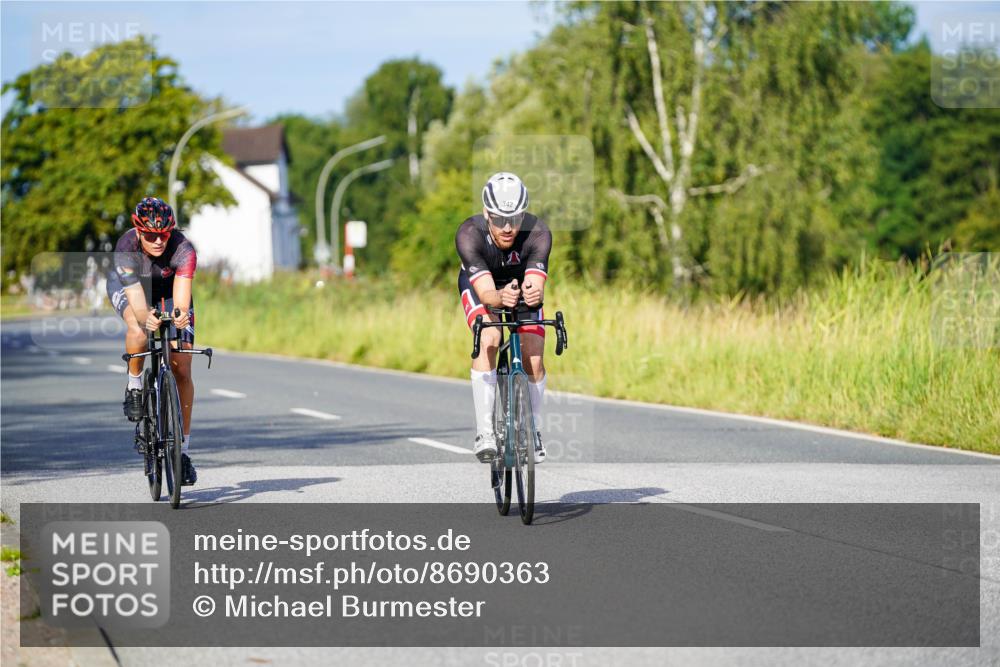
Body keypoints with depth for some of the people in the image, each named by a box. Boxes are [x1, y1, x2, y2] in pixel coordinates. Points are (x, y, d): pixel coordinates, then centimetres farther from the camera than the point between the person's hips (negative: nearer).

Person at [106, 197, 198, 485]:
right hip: (128, 284, -1)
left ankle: (183, 450, 3)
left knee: (182, 370, -7)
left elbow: (181, 296, -48)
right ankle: (134, 386, -8)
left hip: (168, 287, 1)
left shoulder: (183, 249, -37)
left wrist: (181, 315, -71)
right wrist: (145, 319, -67)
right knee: (138, 332, -38)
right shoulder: (126, 248, -37)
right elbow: (136, 298, -45)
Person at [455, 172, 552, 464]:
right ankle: (484, 432, -28)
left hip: (522, 283, 1)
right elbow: (486, 292, -45)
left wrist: (534, 293, -69)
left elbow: (536, 285, -45)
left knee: (533, 358, -11)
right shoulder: (469, 234, -37)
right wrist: (501, 297, -67)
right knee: (488, 340, -27)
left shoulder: (538, 233, -35)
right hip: (480, 284, -1)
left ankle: (534, 431, 12)